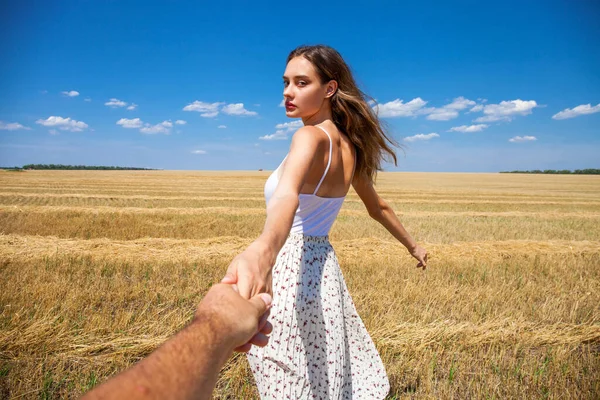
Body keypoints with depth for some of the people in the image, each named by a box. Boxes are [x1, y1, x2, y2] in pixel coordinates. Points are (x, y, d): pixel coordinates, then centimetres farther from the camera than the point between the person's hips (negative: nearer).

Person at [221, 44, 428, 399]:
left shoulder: (312, 137, -16)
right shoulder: (348, 146, 10)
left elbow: (288, 194, -39)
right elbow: (378, 207, 19)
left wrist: (263, 249, -57)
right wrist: (413, 246, 33)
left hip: (291, 269, -8)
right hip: (322, 266, 8)